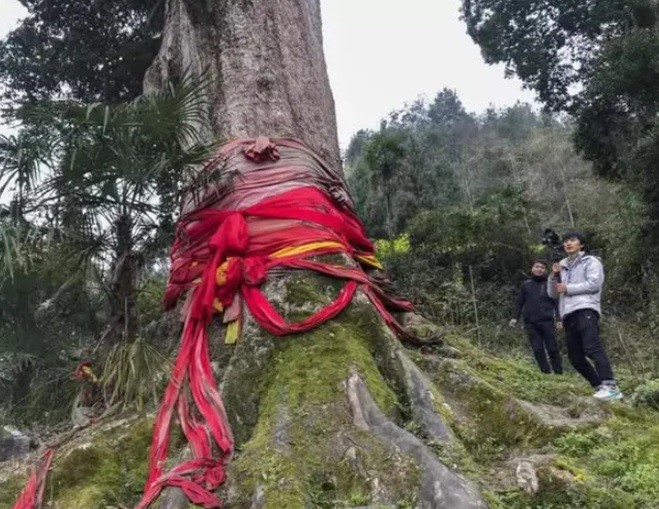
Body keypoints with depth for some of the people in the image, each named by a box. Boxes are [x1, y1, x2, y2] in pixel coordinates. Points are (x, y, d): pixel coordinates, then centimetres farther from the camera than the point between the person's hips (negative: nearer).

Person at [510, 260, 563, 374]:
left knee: (552, 349, -2)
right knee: (538, 350, -1)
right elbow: (520, 303, 15)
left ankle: (559, 373, 5)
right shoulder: (526, 284, 11)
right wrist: (515, 317, 7)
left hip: (547, 321, -2)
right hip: (531, 323, 2)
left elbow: (556, 302, 5)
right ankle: (546, 373, 3)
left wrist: (558, 319, -3)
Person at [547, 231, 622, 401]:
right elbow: (552, 293, 22)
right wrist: (554, 275, 6)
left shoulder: (590, 261, 10)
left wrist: (568, 288, -5)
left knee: (592, 347, -25)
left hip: (585, 310, -7)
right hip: (568, 315, 7)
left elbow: (594, 283, -7)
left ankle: (611, 387, -32)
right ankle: (600, 387, 11)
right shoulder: (563, 266, 27)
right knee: (575, 357, 2)